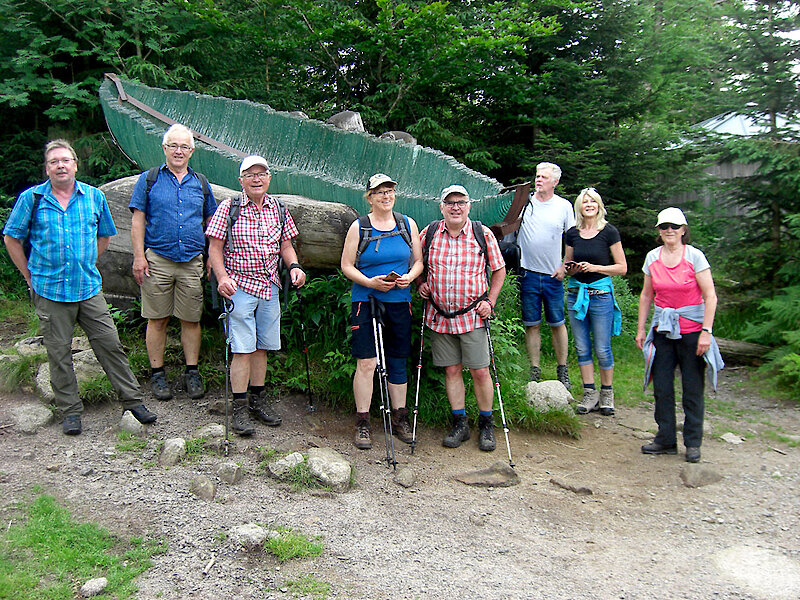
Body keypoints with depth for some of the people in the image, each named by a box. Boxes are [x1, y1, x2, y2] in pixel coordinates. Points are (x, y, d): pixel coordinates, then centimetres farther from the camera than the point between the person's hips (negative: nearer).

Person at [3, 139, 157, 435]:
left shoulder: (94, 196, 4)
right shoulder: (31, 198, -1)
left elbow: (104, 236, 18)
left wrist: (86, 265, 12)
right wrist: (30, 275, 4)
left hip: (89, 287, 1)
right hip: (49, 291, -1)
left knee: (110, 344, 3)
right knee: (59, 353, 6)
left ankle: (133, 400, 13)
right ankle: (70, 411, 19)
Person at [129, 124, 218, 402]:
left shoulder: (200, 183, 13)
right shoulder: (149, 180, 6)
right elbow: (137, 220, 2)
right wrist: (139, 256, -7)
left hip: (192, 261, 2)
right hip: (157, 260, -2)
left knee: (191, 319, 5)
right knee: (157, 319, 4)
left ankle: (192, 372, 15)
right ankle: (157, 373, 15)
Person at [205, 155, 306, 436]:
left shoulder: (278, 209, 9)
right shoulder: (229, 207, -3)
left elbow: (285, 245, 17)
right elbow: (215, 247, -4)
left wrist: (294, 266, -3)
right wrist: (222, 277, -19)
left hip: (269, 287, 4)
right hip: (239, 287, -4)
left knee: (262, 346, 11)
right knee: (242, 348, -5)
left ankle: (257, 400, 24)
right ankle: (240, 408, 4)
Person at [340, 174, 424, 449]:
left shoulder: (408, 224, 9)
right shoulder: (358, 227, 1)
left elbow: (419, 261, 14)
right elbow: (346, 266, 0)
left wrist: (410, 276, -7)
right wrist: (370, 282, -15)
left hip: (399, 302, 3)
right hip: (366, 300, -3)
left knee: (397, 362, 9)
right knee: (366, 363, -6)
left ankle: (399, 419, 21)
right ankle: (362, 423, 4)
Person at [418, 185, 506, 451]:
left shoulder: (483, 235, -2)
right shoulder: (429, 233, 2)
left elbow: (499, 270, 7)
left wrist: (490, 302, -3)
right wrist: (421, 283, 1)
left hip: (472, 316, -2)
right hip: (439, 316, 2)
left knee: (480, 371, 0)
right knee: (451, 370, 8)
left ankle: (486, 424, 17)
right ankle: (460, 424, 20)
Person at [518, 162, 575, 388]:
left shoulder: (564, 206, 4)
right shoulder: (523, 202, 3)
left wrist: (564, 266, -1)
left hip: (553, 276, 0)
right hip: (528, 274, 0)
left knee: (557, 324, 6)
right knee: (532, 324, 5)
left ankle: (562, 369, 17)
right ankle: (535, 370, 14)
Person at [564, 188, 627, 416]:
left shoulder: (609, 232, -3)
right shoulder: (572, 233, 8)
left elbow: (622, 267, -2)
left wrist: (594, 268, -14)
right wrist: (572, 269, -4)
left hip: (601, 294, -4)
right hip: (575, 293, 4)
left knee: (602, 349, 0)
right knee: (582, 347, 6)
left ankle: (607, 393, 17)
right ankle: (590, 394, 17)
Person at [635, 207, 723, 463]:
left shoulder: (694, 256, -7)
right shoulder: (652, 258, 5)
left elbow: (710, 296, -8)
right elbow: (646, 295, 12)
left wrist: (706, 331, -14)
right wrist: (641, 329, 10)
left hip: (691, 329, -4)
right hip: (663, 329, 4)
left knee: (693, 389, 1)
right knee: (661, 386, 5)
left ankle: (693, 443, 14)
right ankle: (666, 440, 17)